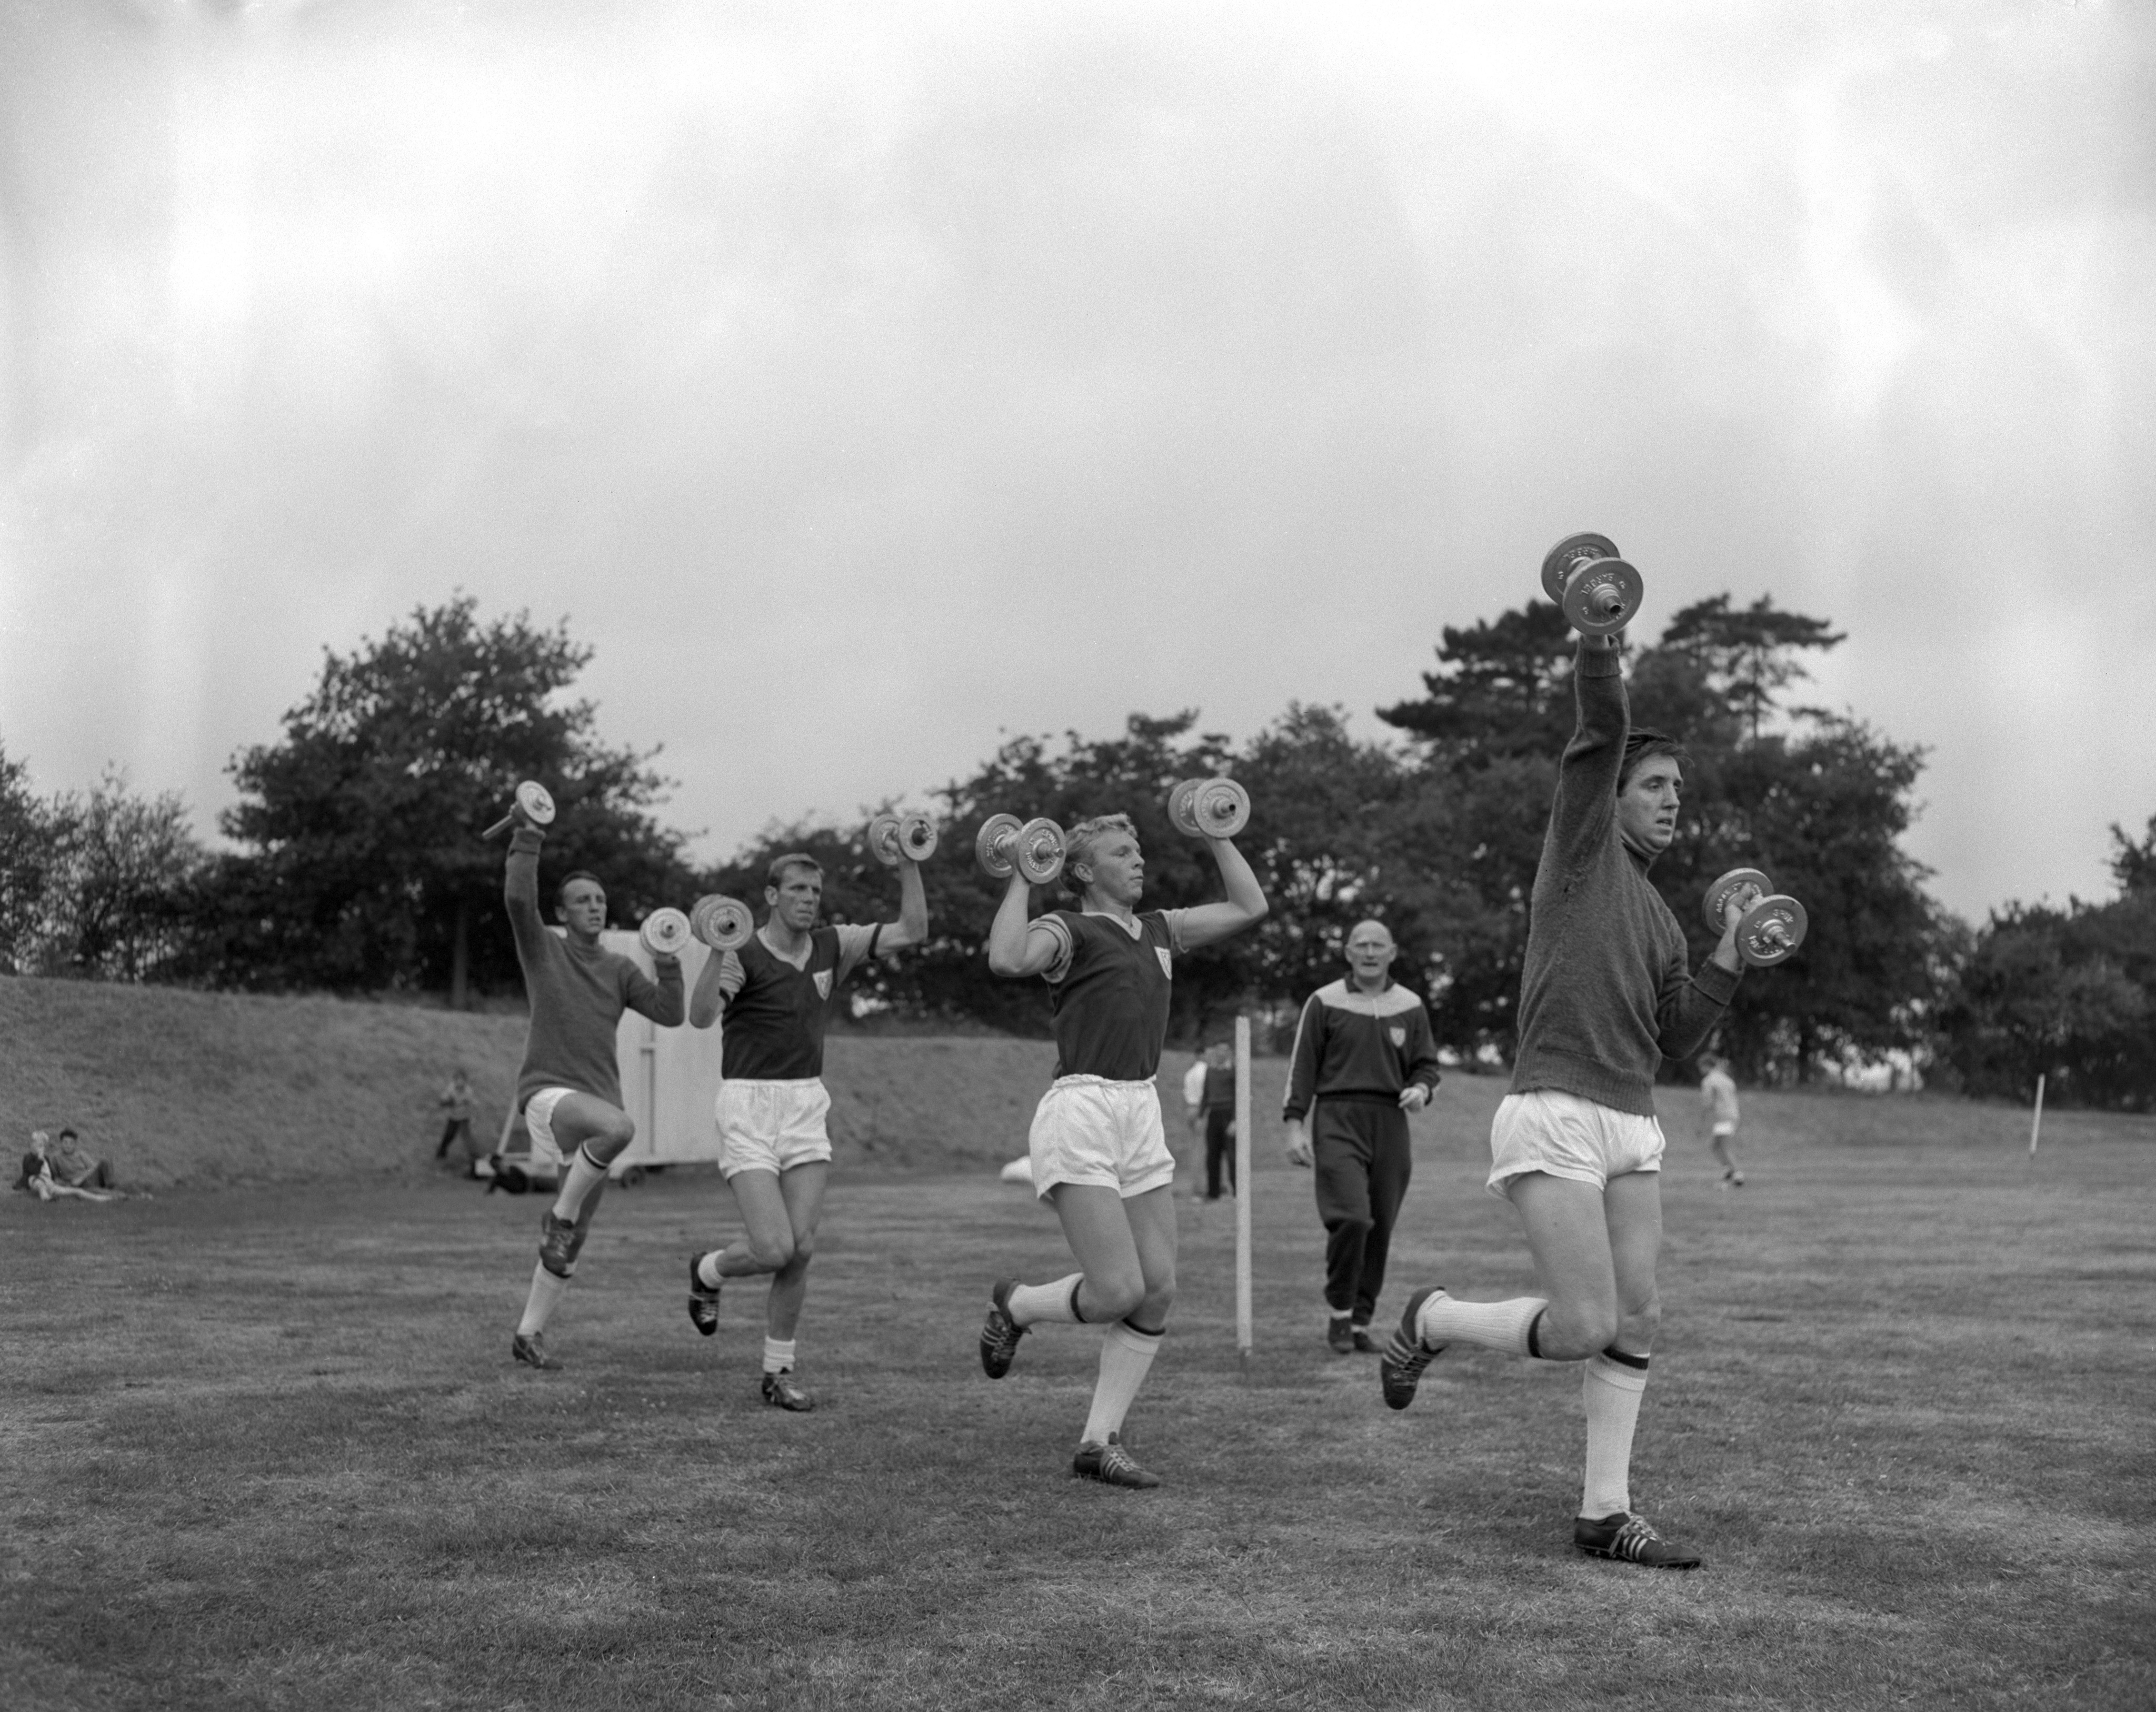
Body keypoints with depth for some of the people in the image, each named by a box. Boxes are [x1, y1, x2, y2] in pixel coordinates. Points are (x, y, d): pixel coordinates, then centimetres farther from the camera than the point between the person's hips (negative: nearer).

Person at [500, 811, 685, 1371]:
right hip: (549, 1093, -5)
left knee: (572, 1240, 6)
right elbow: (518, 898, -14)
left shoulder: (619, 970, 16)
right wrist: (527, 839, -14)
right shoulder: (543, 950, 5)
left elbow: (670, 1013, 5)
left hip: (597, 1103, 5)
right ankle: (559, 1214, -17)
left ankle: (529, 1331, 19)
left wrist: (668, 962, -7)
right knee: (619, 1125, -37)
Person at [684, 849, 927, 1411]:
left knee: (802, 1249, -1)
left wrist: (909, 864, -7)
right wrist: (717, 952, -42)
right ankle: (706, 1272, 21)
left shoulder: (833, 947, 6)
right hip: (749, 1107, -5)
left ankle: (778, 1371, 13)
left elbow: (912, 929, 3)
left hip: (807, 1105, 5)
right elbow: (701, 1016, -27)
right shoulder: (744, 957, -11)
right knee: (774, 1249, -13)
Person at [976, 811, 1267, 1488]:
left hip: (1142, 1115, 7)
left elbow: (1248, 906, 23)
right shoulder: (1069, 930, -4)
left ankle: (1099, 1442, 11)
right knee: (1119, 1291, -13)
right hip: (1080, 1113, -7)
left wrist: (1215, 837, 23)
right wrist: (1020, 878, -15)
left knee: (1158, 1291, 2)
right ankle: (1015, 1305, 18)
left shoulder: (1159, 931, 17)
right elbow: (1007, 958, -25)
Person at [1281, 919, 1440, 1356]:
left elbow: (1426, 1065, 17)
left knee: (1380, 1229, 3)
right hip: (1338, 1121, -3)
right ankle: (1339, 1314, 0)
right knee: (1351, 1217, -18)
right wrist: (1294, 1124, -3)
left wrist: (1420, 1090, -5)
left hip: (1390, 1123, 3)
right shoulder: (1324, 1003, 4)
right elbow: (1301, 1067, 4)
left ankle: (1360, 1322, 16)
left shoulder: (1410, 1007, 11)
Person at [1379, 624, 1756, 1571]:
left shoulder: (1659, 917, 21)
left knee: (1636, 1320, 4)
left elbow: (1675, 1039, 15)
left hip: (1632, 1128, 8)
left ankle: (1605, 1512, 13)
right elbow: (1600, 733, -14)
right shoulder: (1584, 847, 1)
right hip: (1554, 1120, -8)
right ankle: (1431, 1320, 14)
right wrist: (1599, 640, -25)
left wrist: (1731, 951, 11)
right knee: (1584, 1327, -12)